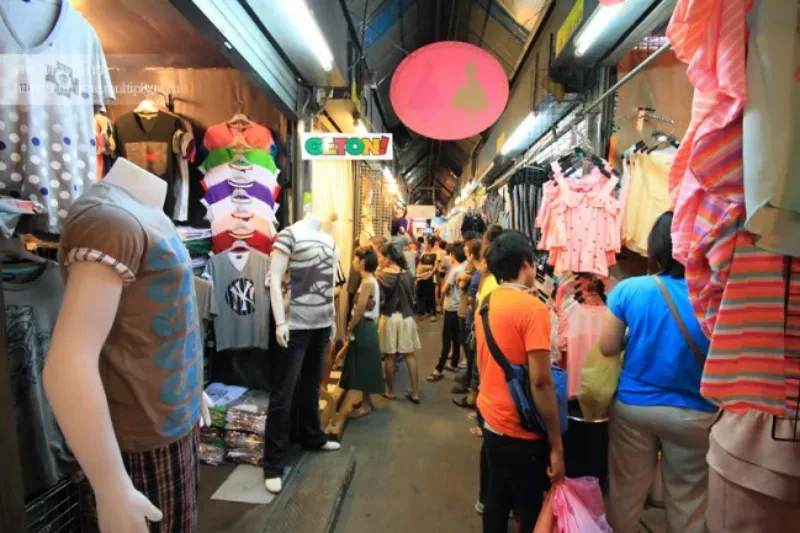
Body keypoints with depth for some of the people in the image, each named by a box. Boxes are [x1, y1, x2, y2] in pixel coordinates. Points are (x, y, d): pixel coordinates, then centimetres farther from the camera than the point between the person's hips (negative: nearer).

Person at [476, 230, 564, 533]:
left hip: (491, 418, 7)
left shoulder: (486, 303, 4)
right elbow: (540, 382, -22)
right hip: (521, 430, -7)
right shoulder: (533, 308, -20)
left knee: (497, 499, 21)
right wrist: (556, 445, -16)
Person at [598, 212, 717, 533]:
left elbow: (608, 348, -7)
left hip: (633, 406, 1)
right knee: (688, 500, 18)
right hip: (693, 413, 0)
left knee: (626, 493, 18)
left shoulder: (628, 289, -13)